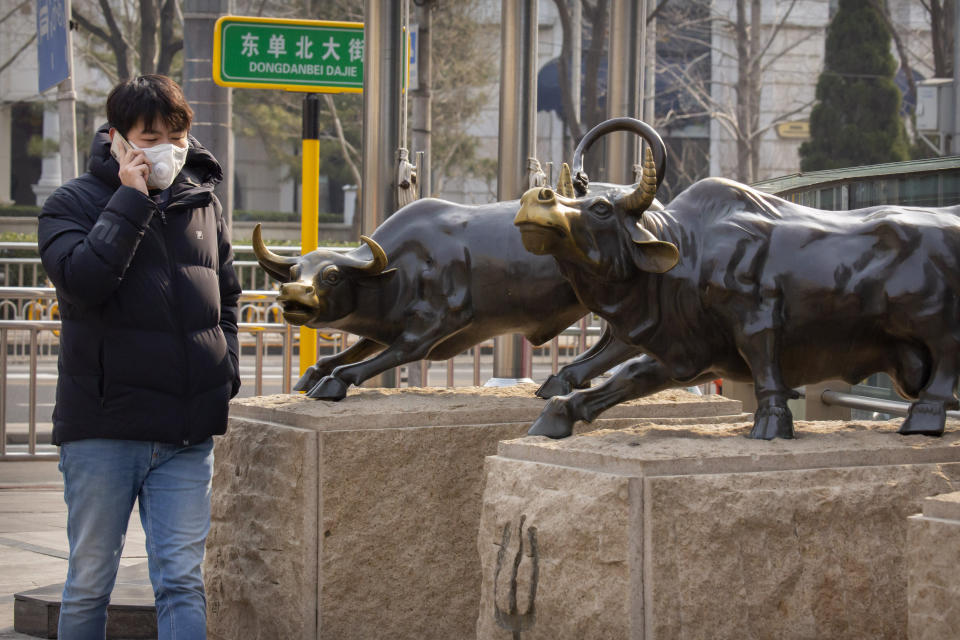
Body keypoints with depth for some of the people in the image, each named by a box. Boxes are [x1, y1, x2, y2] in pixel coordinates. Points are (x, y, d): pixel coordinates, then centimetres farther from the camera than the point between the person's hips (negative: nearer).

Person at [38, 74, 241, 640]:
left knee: (182, 580, -1)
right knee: (90, 580, 7)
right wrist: (131, 201, -16)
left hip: (188, 432, 3)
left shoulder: (202, 202, 12)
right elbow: (83, 280, -21)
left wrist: (226, 370, 11)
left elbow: (227, 295, 24)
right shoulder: (74, 203, -1)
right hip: (104, 426, -3)